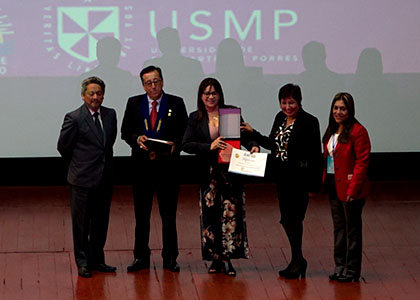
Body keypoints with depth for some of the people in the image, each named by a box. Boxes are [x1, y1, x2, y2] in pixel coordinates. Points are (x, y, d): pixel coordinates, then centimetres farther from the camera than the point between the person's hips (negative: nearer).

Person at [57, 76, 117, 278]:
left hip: (105, 178, 5)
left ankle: (97, 260, 21)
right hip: (82, 179, -5)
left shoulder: (110, 115, 7)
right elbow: (63, 147, -2)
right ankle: (82, 263, 11)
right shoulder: (74, 118, -10)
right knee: (81, 223, 2)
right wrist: (78, 163, 9)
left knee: (101, 223, 11)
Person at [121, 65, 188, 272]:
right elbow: (125, 131, 7)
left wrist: (175, 144, -17)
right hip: (142, 165, 1)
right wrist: (137, 139, -14)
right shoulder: (134, 104, 7)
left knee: (169, 214, 4)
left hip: (168, 164, -1)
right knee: (141, 214, 6)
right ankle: (141, 257, 14)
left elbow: (184, 132, 3)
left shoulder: (176, 104, 3)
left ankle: (170, 258, 12)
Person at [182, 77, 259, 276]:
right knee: (210, 215, 1)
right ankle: (216, 259, 10)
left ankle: (228, 258, -1)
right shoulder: (195, 118, 6)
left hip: (231, 172, -1)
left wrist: (253, 146, -18)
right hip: (208, 174, 1)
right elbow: (186, 144, -4)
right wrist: (210, 147, -17)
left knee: (231, 213, -5)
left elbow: (244, 137, 4)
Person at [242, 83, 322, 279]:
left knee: (293, 217, -7)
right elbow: (272, 144, 19)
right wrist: (253, 133, 8)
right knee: (287, 219, 11)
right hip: (282, 178, 7)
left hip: (299, 179, -7)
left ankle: (297, 260, 5)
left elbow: (315, 155, -13)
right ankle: (297, 261, 22)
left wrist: (313, 186, -15)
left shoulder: (309, 122, -13)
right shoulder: (280, 118, 9)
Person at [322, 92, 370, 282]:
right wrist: (323, 181, 8)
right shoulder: (331, 131, 12)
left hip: (349, 188, -8)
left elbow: (362, 162, -17)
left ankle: (352, 270, 9)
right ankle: (340, 267, 23)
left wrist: (353, 188, -21)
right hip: (333, 186, 8)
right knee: (338, 227, 14)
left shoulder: (358, 131, -14)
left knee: (352, 229, 2)